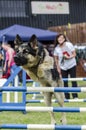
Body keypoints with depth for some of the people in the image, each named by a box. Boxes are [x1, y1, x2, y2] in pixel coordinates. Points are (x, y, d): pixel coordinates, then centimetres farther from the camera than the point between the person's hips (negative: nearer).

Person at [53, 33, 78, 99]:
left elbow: (74, 54, -7)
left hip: (72, 65, -2)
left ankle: (75, 96, 3)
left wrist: (69, 57, -26)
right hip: (63, 67, 2)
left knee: (73, 81, -2)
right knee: (65, 82, 3)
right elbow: (56, 59, 2)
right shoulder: (56, 48, -6)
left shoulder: (69, 44, -12)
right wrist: (58, 68, 1)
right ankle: (67, 97, 11)